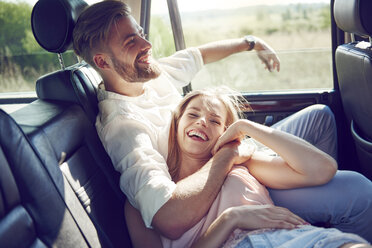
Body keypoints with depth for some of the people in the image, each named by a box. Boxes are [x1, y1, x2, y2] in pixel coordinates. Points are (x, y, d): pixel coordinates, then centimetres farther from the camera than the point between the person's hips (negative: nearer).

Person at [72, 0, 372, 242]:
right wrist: (229, 150, -32)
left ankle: (323, 183, 35)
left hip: (238, 158, 9)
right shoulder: (120, 123, -31)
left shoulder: (151, 73, -3)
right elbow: (171, 218, -45)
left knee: (320, 116, 16)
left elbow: (200, 54, 20)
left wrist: (252, 43, 29)